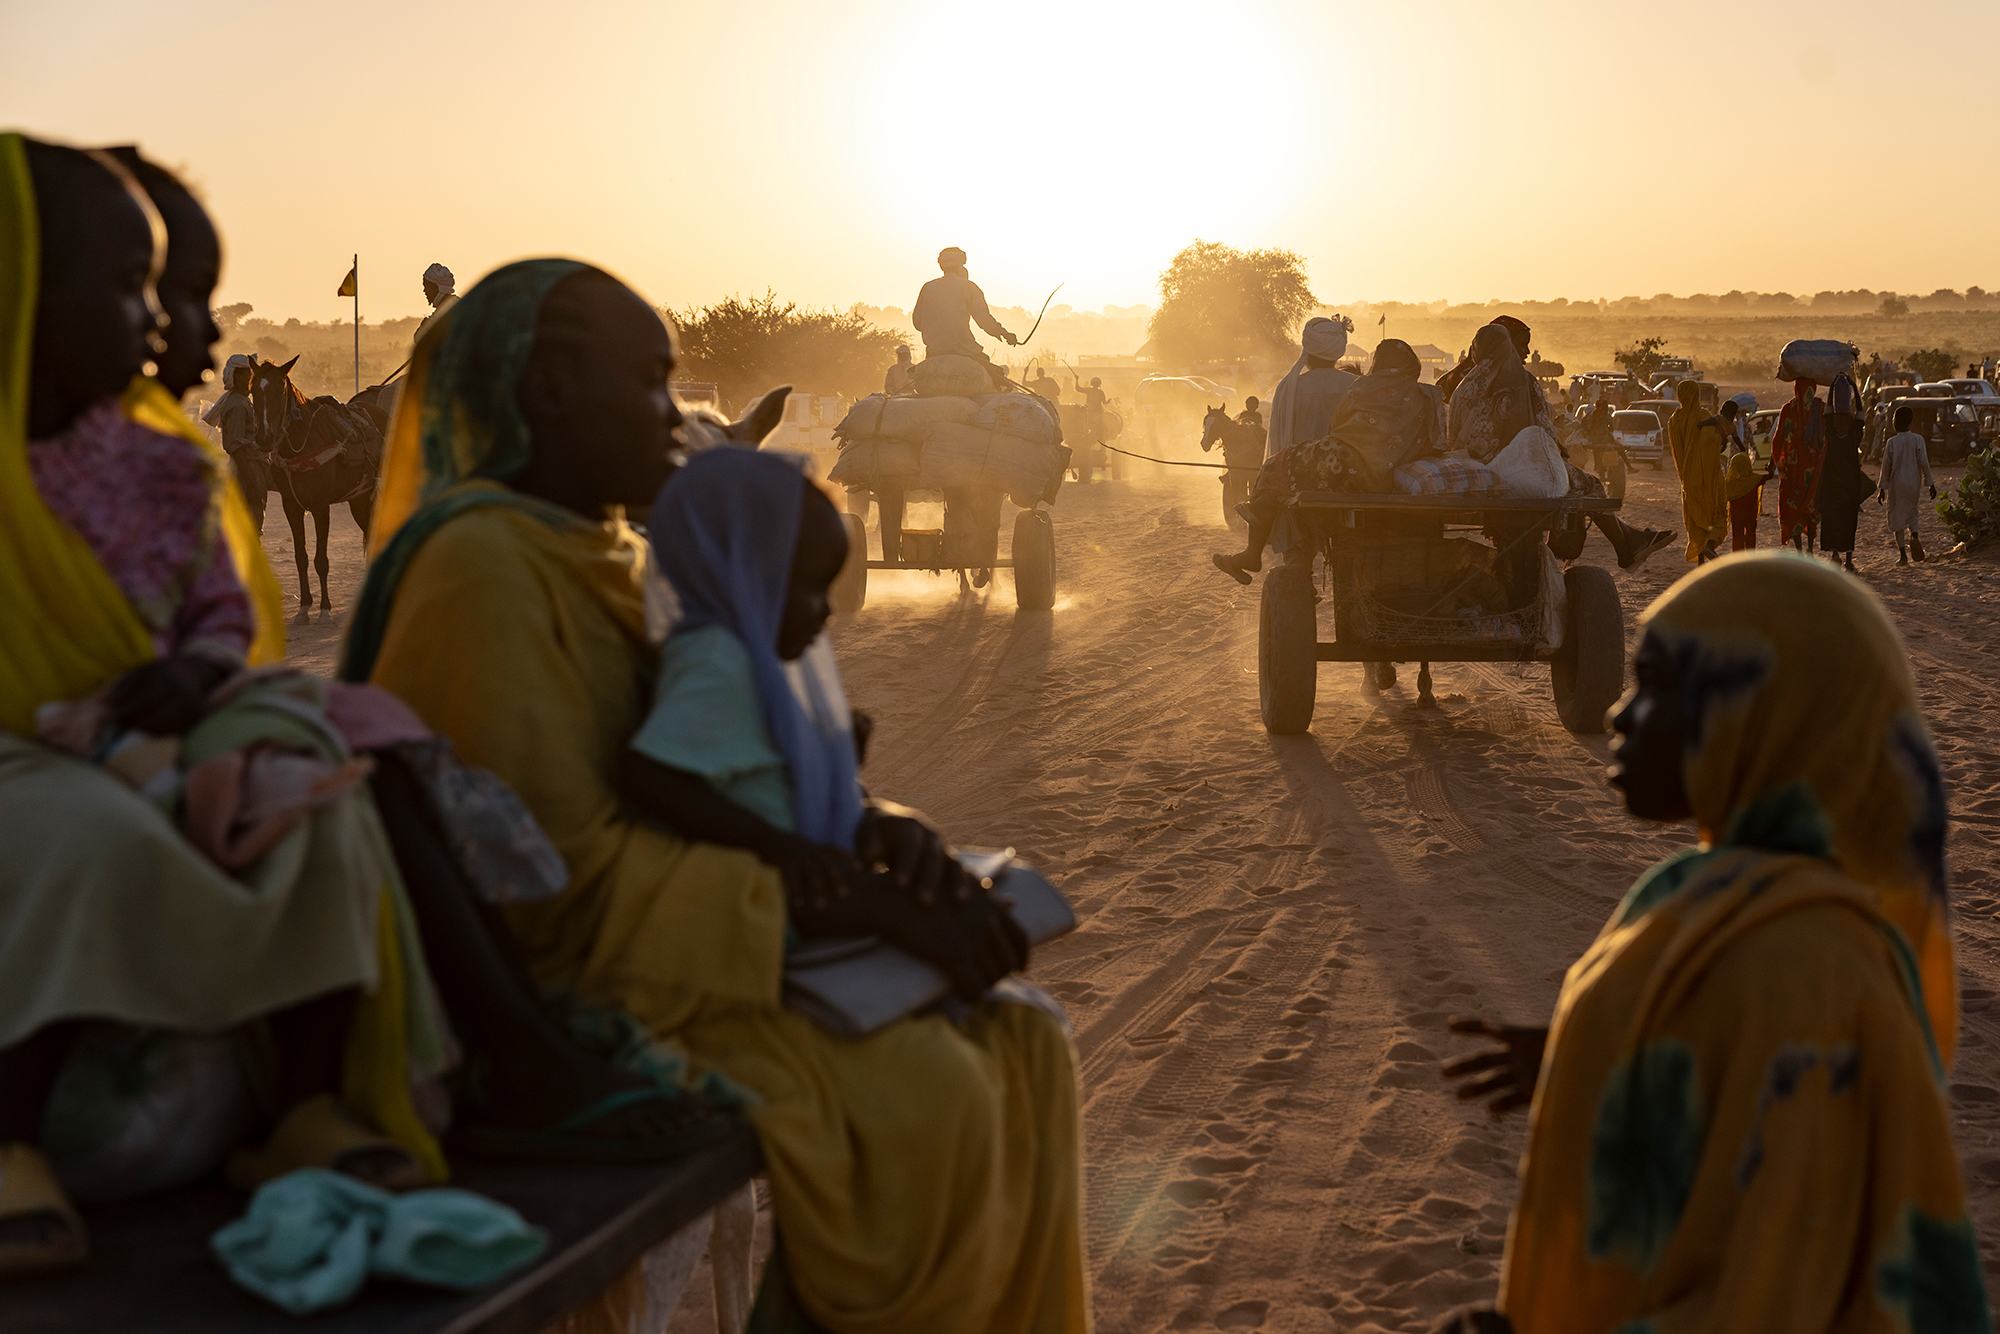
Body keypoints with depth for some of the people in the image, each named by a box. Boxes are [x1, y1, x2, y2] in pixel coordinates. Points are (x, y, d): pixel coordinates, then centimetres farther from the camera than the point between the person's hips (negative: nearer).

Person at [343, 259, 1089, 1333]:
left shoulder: (605, 559, 12)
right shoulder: (482, 570, -18)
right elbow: (559, 874, -23)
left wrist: (868, 830, -3)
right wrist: (814, 904, -19)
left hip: (685, 956, 9)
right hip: (568, 1003, -9)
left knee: (1014, 1053, 0)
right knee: (921, 1109, -20)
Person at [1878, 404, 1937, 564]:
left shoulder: (1892, 442, -7)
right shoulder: (1918, 440, -3)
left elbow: (1886, 467, -3)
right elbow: (1924, 463, -5)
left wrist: (1882, 489, 4)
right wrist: (1931, 484, 2)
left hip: (1896, 483, -2)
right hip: (1913, 482, 2)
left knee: (1897, 517, 5)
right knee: (1911, 511, 21)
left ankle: (1903, 554, -1)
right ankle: (1914, 536, -10)